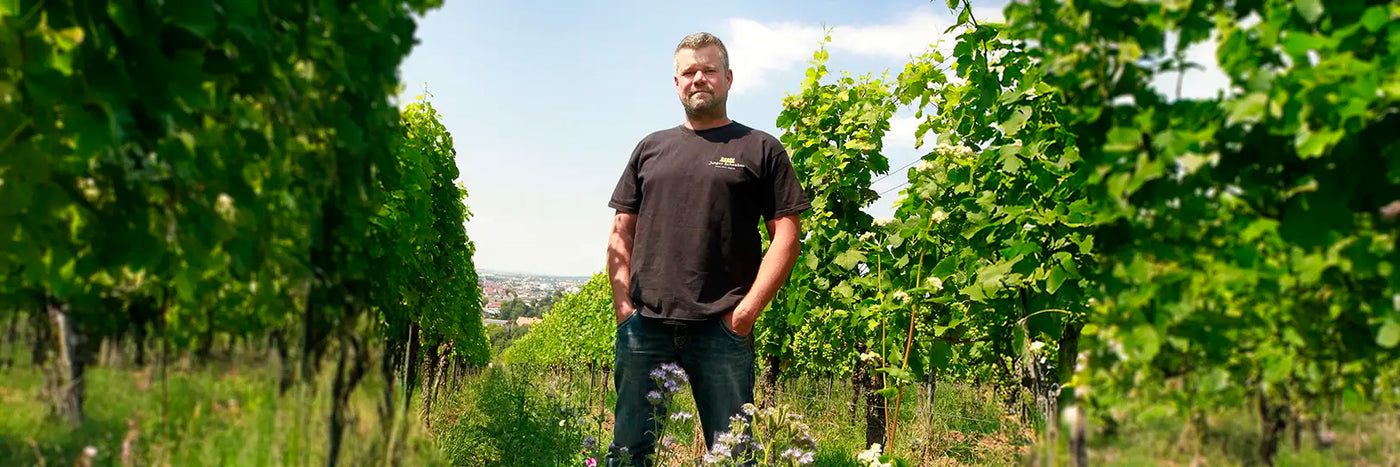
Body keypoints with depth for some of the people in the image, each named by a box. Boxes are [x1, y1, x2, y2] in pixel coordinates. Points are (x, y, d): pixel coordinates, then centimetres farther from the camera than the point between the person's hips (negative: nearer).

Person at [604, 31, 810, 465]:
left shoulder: (761, 149, 8)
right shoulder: (651, 148, 17)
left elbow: (786, 234, 1)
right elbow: (621, 234, 16)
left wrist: (749, 308, -8)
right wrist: (624, 306, 3)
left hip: (723, 329, -2)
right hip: (644, 324, 3)